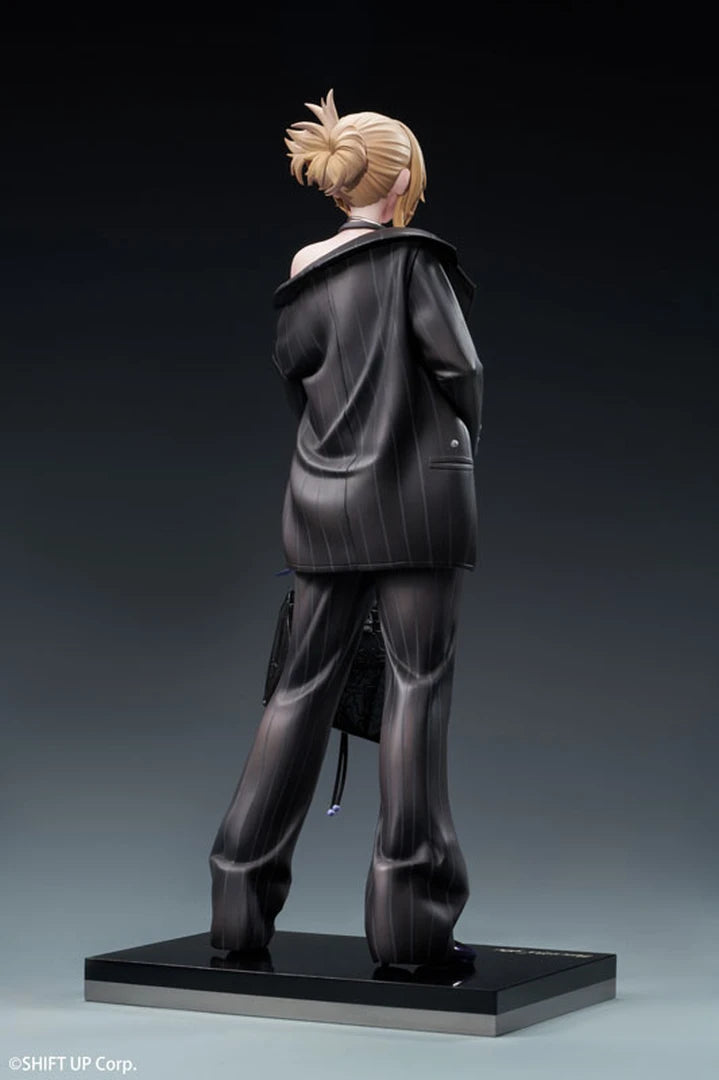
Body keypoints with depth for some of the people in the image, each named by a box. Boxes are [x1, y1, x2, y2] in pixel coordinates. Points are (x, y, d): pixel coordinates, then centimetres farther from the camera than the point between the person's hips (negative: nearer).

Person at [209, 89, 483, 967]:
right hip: (415, 495, -5)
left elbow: (289, 376, 8)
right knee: (418, 687, -1)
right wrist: (464, 436, 9)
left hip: (326, 499, 5)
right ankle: (408, 911, 0)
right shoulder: (413, 258, -7)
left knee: (303, 686, 11)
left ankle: (243, 894, 13)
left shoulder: (306, 273, 8)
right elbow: (458, 365, -9)